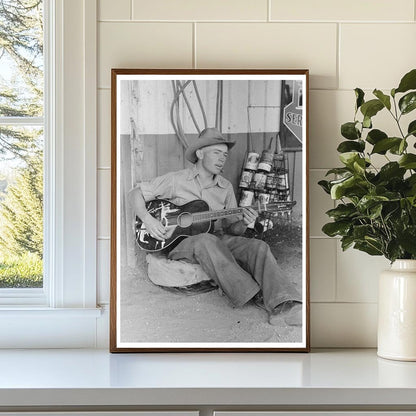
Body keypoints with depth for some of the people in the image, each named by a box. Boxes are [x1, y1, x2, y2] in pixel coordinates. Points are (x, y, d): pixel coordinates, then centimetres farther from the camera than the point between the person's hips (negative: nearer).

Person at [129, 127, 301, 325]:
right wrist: (147, 219, -16)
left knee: (258, 246, -24)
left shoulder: (225, 188, 13)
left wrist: (243, 223, -11)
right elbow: (136, 193, 2)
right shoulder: (176, 180, 0)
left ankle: (283, 306, -42)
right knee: (207, 241, -40)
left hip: (216, 240, 4)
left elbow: (231, 229, 13)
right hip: (180, 241, -4)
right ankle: (255, 296, -41)